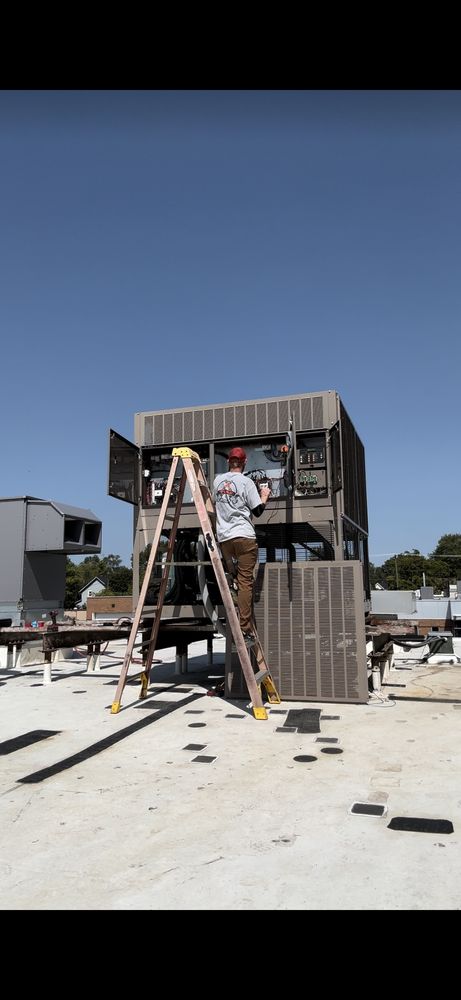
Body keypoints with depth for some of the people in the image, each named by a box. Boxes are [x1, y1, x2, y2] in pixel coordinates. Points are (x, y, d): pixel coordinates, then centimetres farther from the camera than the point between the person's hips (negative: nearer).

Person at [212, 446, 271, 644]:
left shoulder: (218, 480, 11)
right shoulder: (246, 481, -4)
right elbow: (258, 511, -3)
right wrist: (264, 496, 15)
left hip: (223, 537, 5)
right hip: (244, 536, -4)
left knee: (232, 579, 19)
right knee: (245, 581, -4)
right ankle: (245, 630, -7)